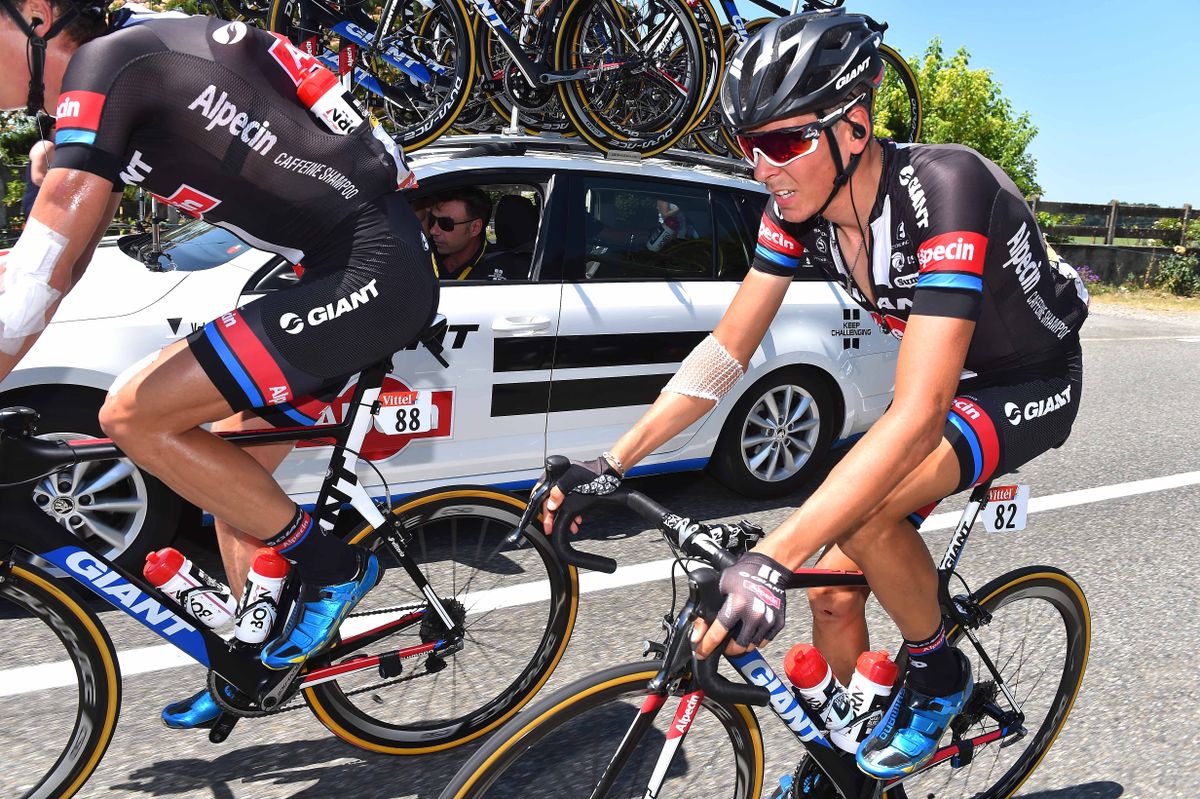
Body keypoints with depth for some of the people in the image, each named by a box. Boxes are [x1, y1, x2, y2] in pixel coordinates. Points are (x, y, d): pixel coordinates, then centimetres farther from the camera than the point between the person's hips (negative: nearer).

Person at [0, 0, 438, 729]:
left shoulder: (104, 66, -11)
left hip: (372, 276, -10)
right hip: (367, 268, 10)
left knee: (134, 416, -12)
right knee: (230, 470, 16)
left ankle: (333, 567, 2)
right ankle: (257, 663, 32)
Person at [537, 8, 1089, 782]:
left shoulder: (943, 192, -35)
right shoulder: (799, 207, -15)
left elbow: (918, 416, -44)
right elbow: (729, 347, -11)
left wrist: (771, 562, -52)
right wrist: (612, 463, -19)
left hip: (1030, 386, -6)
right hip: (946, 381, 6)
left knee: (859, 509, -33)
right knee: (833, 596, 0)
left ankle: (938, 672, -2)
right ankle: (857, 762, 26)